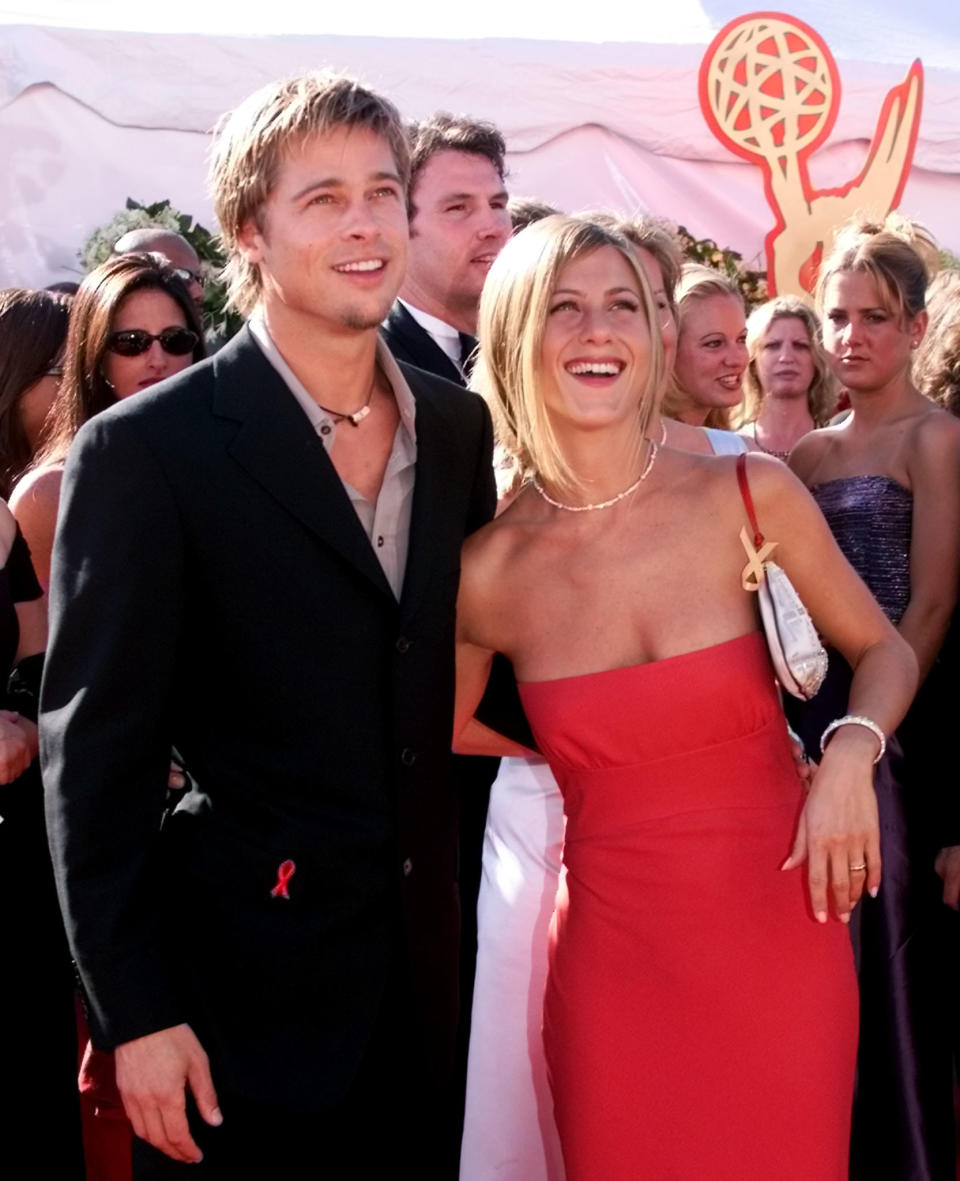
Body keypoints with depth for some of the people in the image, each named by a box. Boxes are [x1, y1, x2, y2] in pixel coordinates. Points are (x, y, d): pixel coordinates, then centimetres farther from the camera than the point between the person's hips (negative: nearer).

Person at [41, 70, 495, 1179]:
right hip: (245, 999, -5)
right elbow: (93, 753, -11)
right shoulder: (144, 450, -12)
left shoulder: (459, 428, 5)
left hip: (428, 980, 5)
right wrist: (134, 1012, -13)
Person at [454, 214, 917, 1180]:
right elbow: (443, 731, 14)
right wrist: (564, 767, 6)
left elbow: (884, 650, 6)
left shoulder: (752, 493, -6)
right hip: (613, 960, 0)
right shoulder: (487, 573, -5)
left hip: (780, 938, 0)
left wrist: (853, 749, -11)